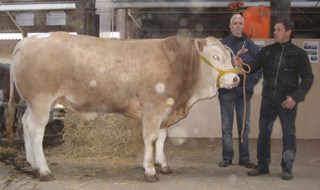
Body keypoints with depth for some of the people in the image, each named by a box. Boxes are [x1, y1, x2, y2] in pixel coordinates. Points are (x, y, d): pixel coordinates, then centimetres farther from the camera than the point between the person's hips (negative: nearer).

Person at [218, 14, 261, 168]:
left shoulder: (250, 45, 9)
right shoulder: (222, 44, 4)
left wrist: (252, 82, -4)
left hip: (245, 91, 2)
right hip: (227, 90, -1)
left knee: (244, 126, 6)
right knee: (226, 125, 3)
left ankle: (244, 158, 13)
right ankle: (227, 157, 11)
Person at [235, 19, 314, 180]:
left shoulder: (298, 53, -3)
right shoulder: (266, 51, 6)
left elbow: (308, 78, -3)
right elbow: (252, 67, 0)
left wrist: (295, 96, -13)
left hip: (287, 101, -3)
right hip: (268, 99, 3)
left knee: (288, 134, 3)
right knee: (263, 133, 8)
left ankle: (287, 168, 14)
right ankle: (262, 165, 21)